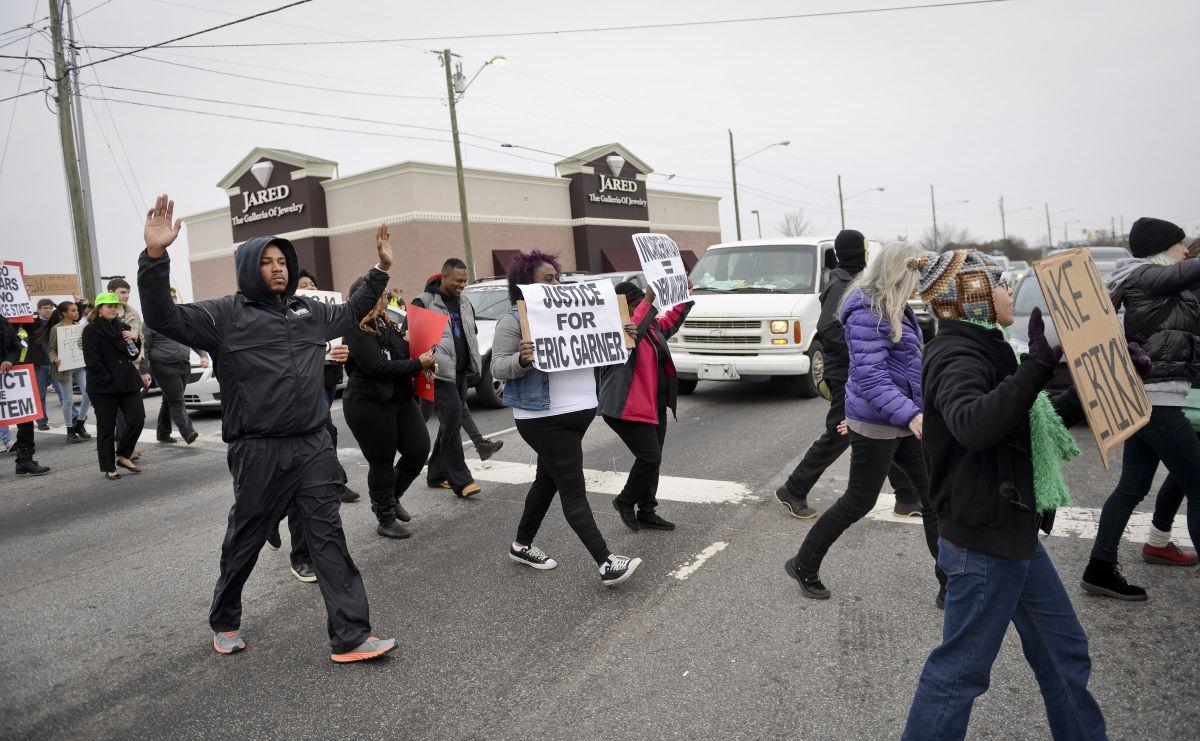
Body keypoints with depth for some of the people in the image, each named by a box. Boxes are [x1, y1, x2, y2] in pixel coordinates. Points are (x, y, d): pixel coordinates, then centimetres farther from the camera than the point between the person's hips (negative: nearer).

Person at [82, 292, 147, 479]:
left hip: (128, 382, 5)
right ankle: (109, 468, 13)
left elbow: (134, 355, 15)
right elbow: (92, 361, -11)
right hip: (103, 387, -5)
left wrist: (135, 340, -3)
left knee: (137, 418, -6)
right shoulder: (91, 331, -4)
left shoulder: (122, 327, 13)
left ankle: (123, 456, 13)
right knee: (106, 428, 3)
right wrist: (107, 381, -16)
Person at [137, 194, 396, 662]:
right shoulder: (226, 315, -3)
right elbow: (164, 318, -14)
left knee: (329, 538, 0)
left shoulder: (309, 310, 14)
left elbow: (351, 314, 31)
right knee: (244, 541, 13)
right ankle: (225, 622, 38)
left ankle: (350, 637, 2)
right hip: (258, 451, -3)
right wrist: (155, 257, -28)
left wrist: (381, 270, 26)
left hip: (313, 446, 4)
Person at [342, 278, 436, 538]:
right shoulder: (357, 331, -16)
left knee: (419, 451, 7)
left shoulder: (385, 324, 12)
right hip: (369, 407, -8)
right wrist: (418, 365, -17)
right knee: (382, 463, 3)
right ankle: (386, 519, 21)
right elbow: (377, 367, -24)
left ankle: (391, 497, 32)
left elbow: (402, 354, 22)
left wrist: (422, 358, 2)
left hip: (400, 400, 8)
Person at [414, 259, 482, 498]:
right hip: (440, 372, -8)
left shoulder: (465, 304, 17)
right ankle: (460, 480, -11)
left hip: (461, 372, 8)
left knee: (450, 423, 11)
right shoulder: (424, 303, -6)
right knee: (452, 419, -15)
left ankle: (436, 474, 23)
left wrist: (474, 363, 20)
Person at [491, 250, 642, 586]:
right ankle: (607, 563, -9)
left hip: (578, 412, 8)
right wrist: (521, 359, -32)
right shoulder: (514, 321, -7)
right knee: (574, 490, -8)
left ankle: (522, 545, 33)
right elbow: (497, 366, -11)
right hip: (544, 419, -8)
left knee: (548, 481, 17)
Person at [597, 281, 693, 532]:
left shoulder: (651, 325, 10)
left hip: (655, 406, 9)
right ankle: (625, 502, 13)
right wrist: (648, 302, -38)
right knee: (650, 458, -10)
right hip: (629, 409, -9)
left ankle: (647, 513, 25)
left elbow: (670, 320, 27)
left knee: (651, 460, 13)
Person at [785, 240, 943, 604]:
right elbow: (870, 377, -26)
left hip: (904, 419, 9)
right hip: (876, 424, -9)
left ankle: (950, 582, 19)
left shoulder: (892, 306, 10)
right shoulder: (867, 313, -20)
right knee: (859, 502, 3)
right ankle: (803, 565, 21)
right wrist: (909, 415, -35)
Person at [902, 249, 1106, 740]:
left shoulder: (980, 350, 12)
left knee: (1063, 649, 23)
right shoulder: (956, 355, -19)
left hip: (1012, 532, 10)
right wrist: (1038, 364, -40)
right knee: (961, 667, 2)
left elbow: (1027, 422, 24)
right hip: (983, 540, -10)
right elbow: (972, 424, -41)